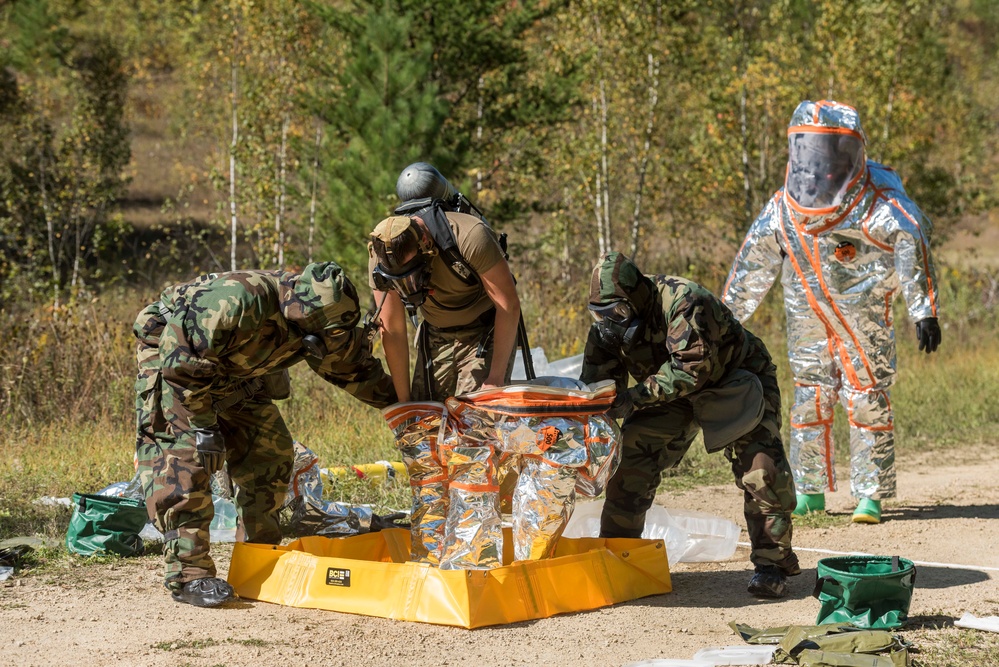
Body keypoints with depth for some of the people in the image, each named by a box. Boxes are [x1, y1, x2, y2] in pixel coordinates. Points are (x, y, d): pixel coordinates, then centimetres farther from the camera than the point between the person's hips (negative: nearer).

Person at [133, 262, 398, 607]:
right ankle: (188, 573, -22)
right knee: (185, 454, -21)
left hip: (230, 373, 8)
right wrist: (204, 426, -30)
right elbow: (183, 362, -34)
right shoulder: (239, 302, -41)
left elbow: (356, 367, 2)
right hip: (167, 354, -8)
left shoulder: (318, 323, -15)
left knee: (271, 449, 2)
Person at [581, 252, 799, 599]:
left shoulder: (683, 301, -36)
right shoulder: (608, 323, -13)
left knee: (761, 468, -19)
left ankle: (771, 562, -9)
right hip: (676, 391, 6)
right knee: (632, 458, -6)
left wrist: (635, 396, -42)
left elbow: (692, 369, -41)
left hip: (737, 382, -6)